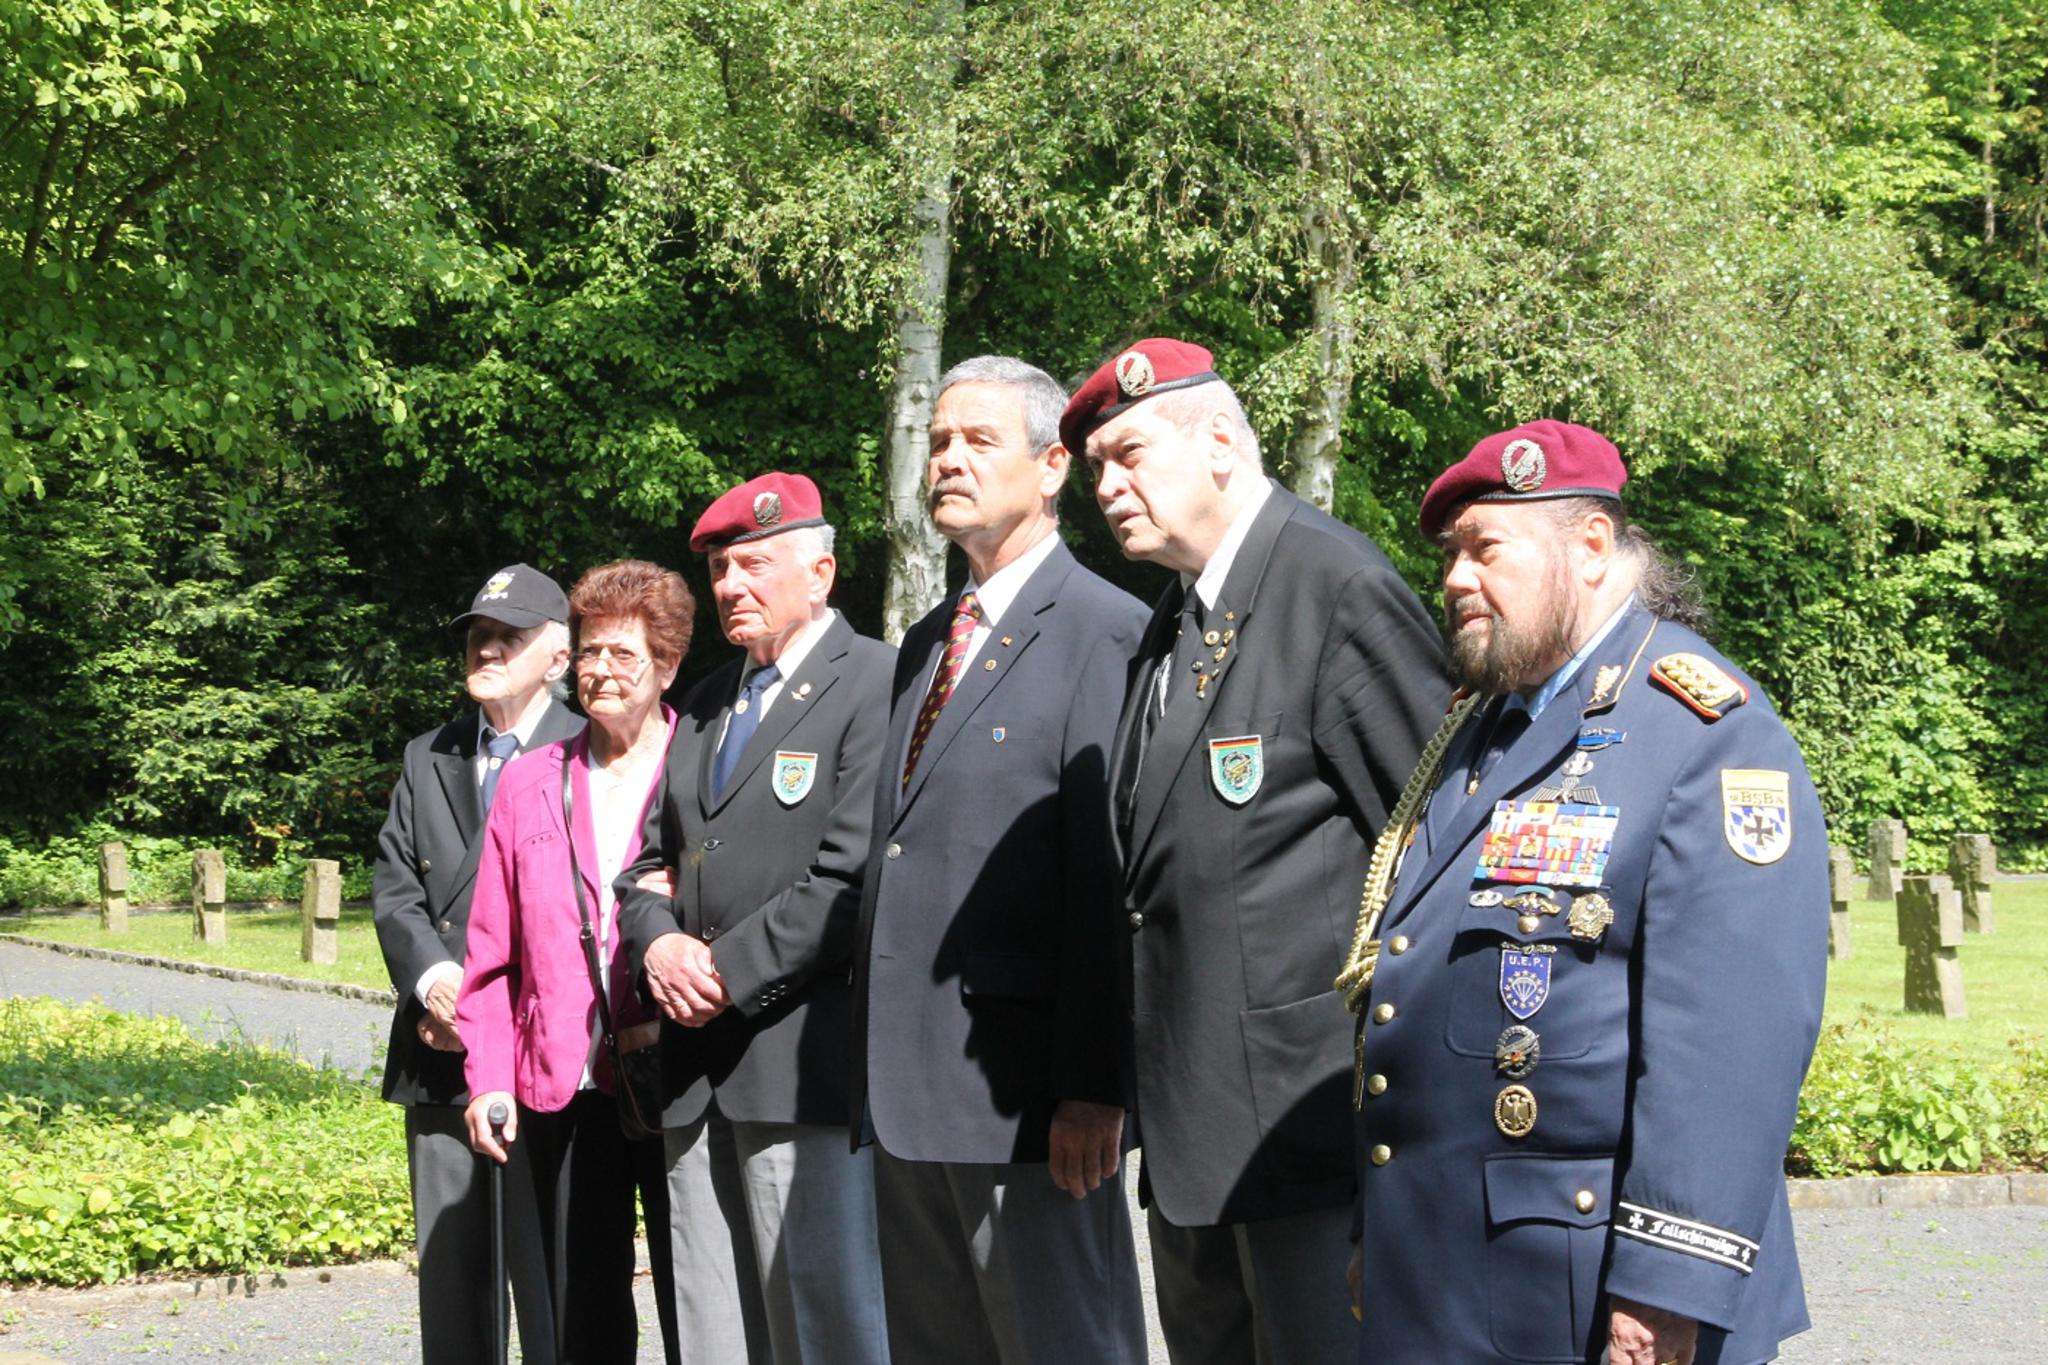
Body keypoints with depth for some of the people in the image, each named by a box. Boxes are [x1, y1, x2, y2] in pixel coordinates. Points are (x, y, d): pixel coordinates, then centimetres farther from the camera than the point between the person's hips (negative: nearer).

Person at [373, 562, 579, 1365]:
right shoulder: (427, 759, 16)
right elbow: (394, 890, 9)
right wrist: (434, 977, -10)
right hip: (439, 1060, 6)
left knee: (551, 1278, -4)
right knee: (449, 1275, 11)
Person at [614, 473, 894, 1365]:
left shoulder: (875, 687, -5)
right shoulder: (706, 705, 21)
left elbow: (851, 879, -15)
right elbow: (650, 862, 22)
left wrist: (727, 972, -13)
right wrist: (659, 941, 0)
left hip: (804, 1063, -7)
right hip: (699, 1073, 8)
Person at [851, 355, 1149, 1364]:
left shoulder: (1104, 632, -8)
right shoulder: (923, 645, 19)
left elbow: (1109, 878, -15)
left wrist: (1092, 1087, -20)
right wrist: (872, 1061, 13)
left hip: (1023, 1090, -8)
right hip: (906, 1089, 8)